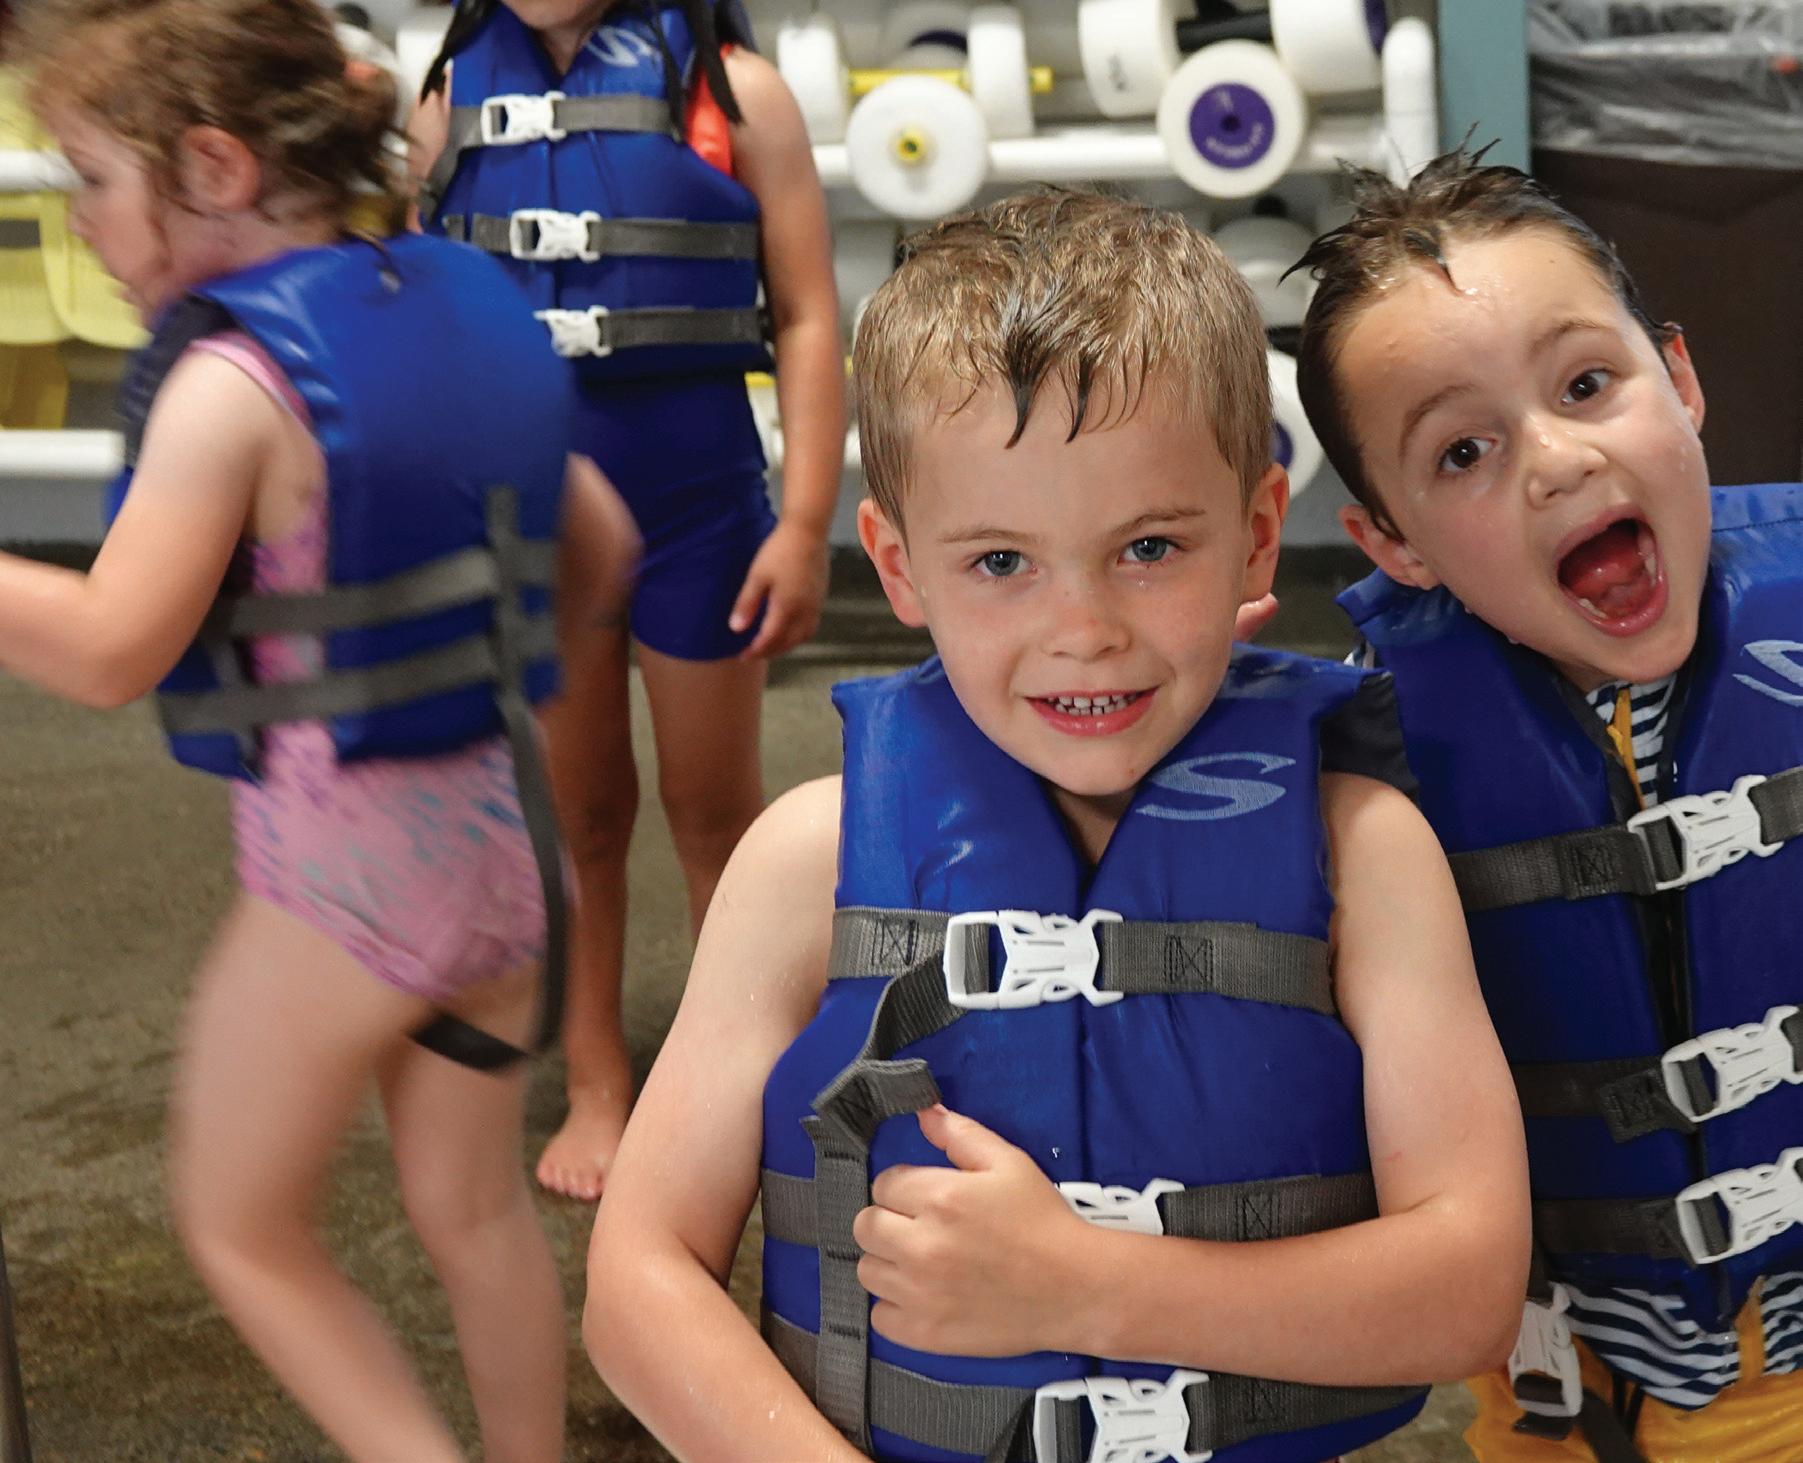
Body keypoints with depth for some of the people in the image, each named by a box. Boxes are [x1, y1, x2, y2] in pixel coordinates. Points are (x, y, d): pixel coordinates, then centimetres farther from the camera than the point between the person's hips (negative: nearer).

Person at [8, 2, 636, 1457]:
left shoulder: (234, 384, -18)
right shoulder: (463, 309, 4)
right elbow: (600, 547, 12)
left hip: (346, 847, -7)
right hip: (499, 822, 7)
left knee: (241, 1227, 14)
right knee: (474, 1204, 22)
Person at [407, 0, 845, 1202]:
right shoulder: (457, 96, 4)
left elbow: (807, 319, -5)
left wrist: (805, 525, -10)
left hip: (694, 484, -2)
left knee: (715, 809, 10)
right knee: (575, 812, 12)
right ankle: (596, 1090, 25)